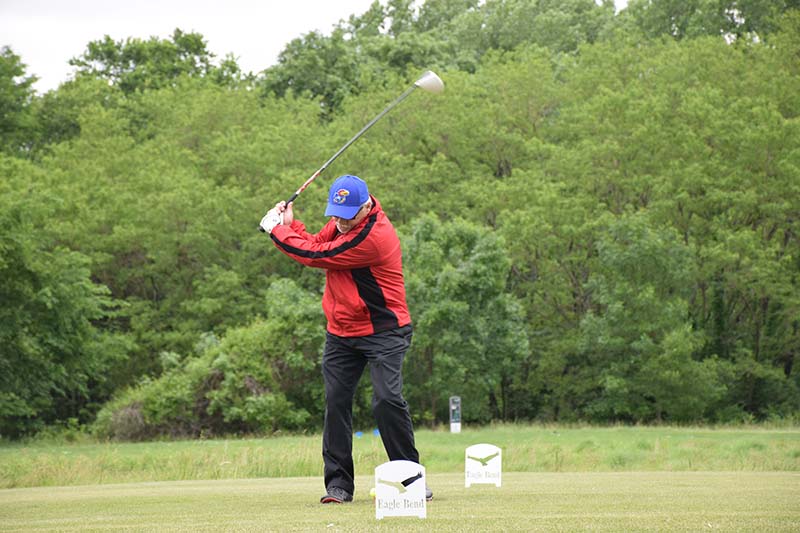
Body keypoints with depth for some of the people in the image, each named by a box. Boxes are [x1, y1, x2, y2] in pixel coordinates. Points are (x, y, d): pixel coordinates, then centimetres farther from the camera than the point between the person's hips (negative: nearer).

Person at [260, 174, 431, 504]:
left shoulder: (374, 236, -26)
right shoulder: (342, 218, 2)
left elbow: (316, 256, -20)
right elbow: (316, 244, 15)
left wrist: (275, 229, -8)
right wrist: (290, 224, -2)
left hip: (382, 331, -8)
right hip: (341, 332, 8)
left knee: (387, 400, -17)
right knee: (335, 402, 1)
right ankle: (338, 484, 5)